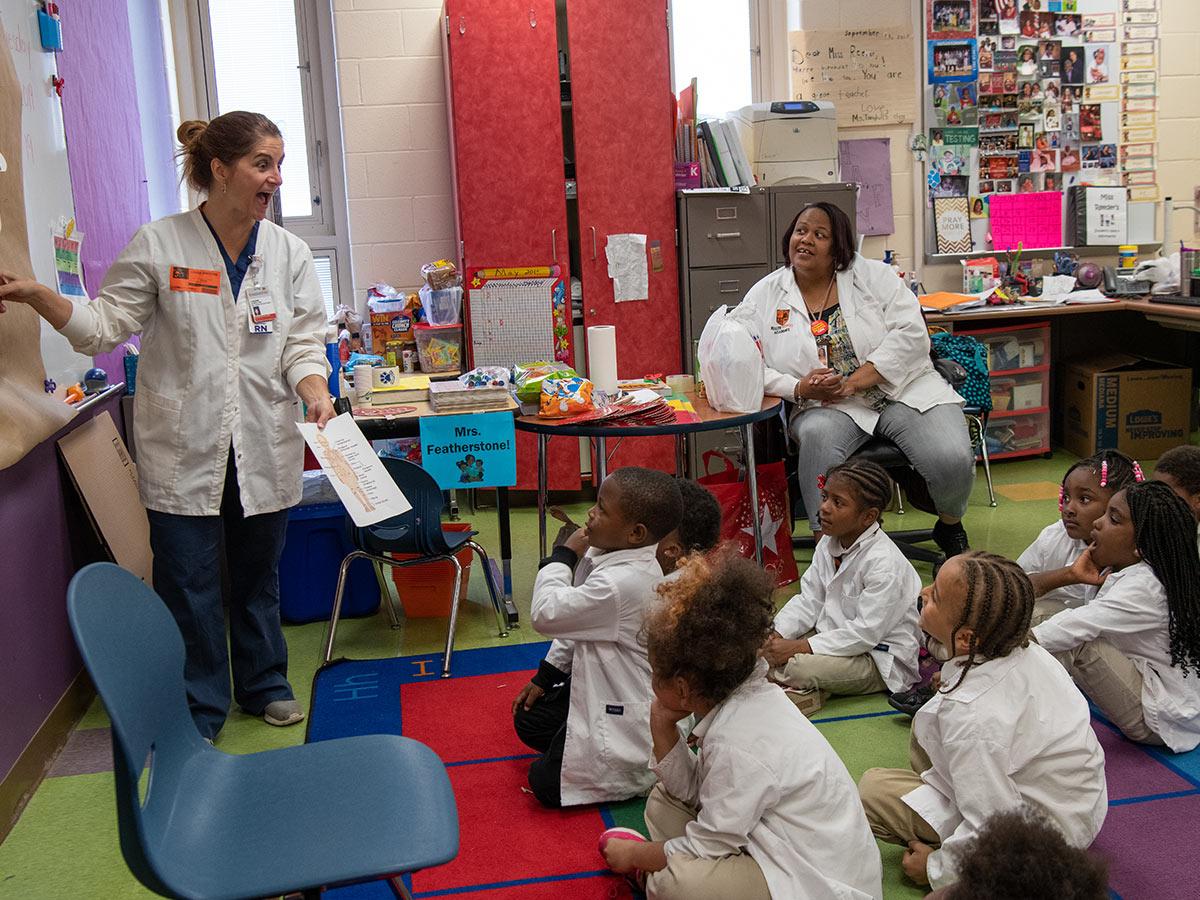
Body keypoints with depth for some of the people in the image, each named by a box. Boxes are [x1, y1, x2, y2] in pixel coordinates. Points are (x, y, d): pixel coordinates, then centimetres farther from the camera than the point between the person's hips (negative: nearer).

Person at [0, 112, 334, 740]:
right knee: (188, 582, 3)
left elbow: (303, 341, 1)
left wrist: (316, 395, -18)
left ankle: (264, 683, 35)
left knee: (258, 572, 16)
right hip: (184, 447, -2)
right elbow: (105, 326, -4)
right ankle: (197, 712, 20)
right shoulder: (159, 245, -5)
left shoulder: (288, 253, 2)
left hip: (265, 446, 3)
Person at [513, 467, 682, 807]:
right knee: (529, 721, 23)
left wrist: (563, 556, -17)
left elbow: (547, 614, -29)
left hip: (623, 712, -10)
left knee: (547, 784, -4)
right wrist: (544, 676, 13)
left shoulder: (624, 582, -35)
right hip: (600, 687, 10)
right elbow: (575, 622, 10)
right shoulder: (608, 553, -3)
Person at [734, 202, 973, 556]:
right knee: (818, 436, -37)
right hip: (827, 408, -1)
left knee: (953, 460, -22)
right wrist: (799, 389, -18)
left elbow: (910, 332, -5)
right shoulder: (763, 297, 6)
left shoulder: (874, 276, 6)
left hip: (904, 391, 1)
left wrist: (856, 381, -17)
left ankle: (950, 527, 13)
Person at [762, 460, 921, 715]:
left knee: (795, 666, -30)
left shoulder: (884, 563, -25)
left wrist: (800, 647, -29)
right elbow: (809, 600, 4)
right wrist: (777, 635, -13)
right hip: (835, 635, 8)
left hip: (881, 661, -8)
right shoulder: (829, 545, 1)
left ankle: (808, 692, -4)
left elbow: (866, 632, -27)